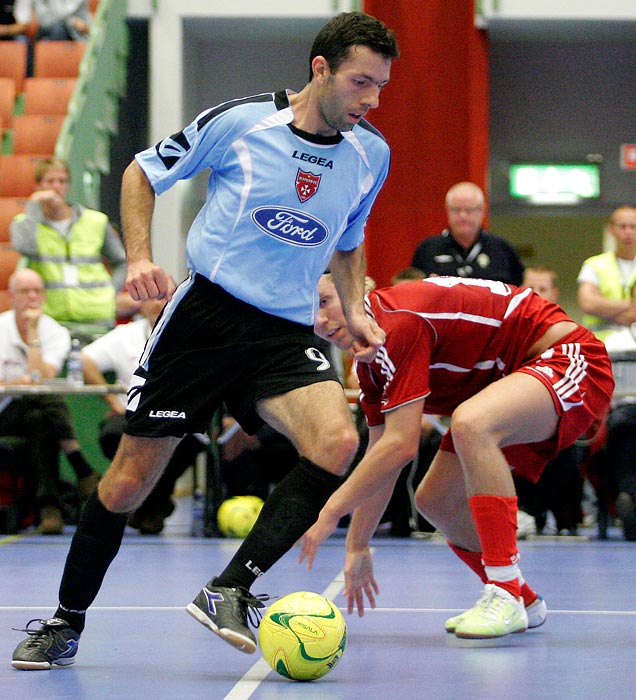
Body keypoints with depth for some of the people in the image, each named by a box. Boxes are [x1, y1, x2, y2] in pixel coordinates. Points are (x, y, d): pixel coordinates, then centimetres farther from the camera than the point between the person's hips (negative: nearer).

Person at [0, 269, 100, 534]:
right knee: (43, 401, -33)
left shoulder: (56, 333, 2)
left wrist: (33, 332, -13)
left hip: (39, 414, 1)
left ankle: (48, 504, -41)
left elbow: (42, 378, -15)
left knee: (39, 421, -35)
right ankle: (82, 469, -33)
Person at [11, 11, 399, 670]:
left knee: (337, 441, -26)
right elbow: (142, 172, 6)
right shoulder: (238, 121, -8)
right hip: (204, 313, -3)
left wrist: (354, 309, 7)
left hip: (287, 334, 3)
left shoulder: (370, 154, 4)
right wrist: (139, 257, -8)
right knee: (130, 479, -2)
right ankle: (66, 622, 19)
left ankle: (228, 592, -18)